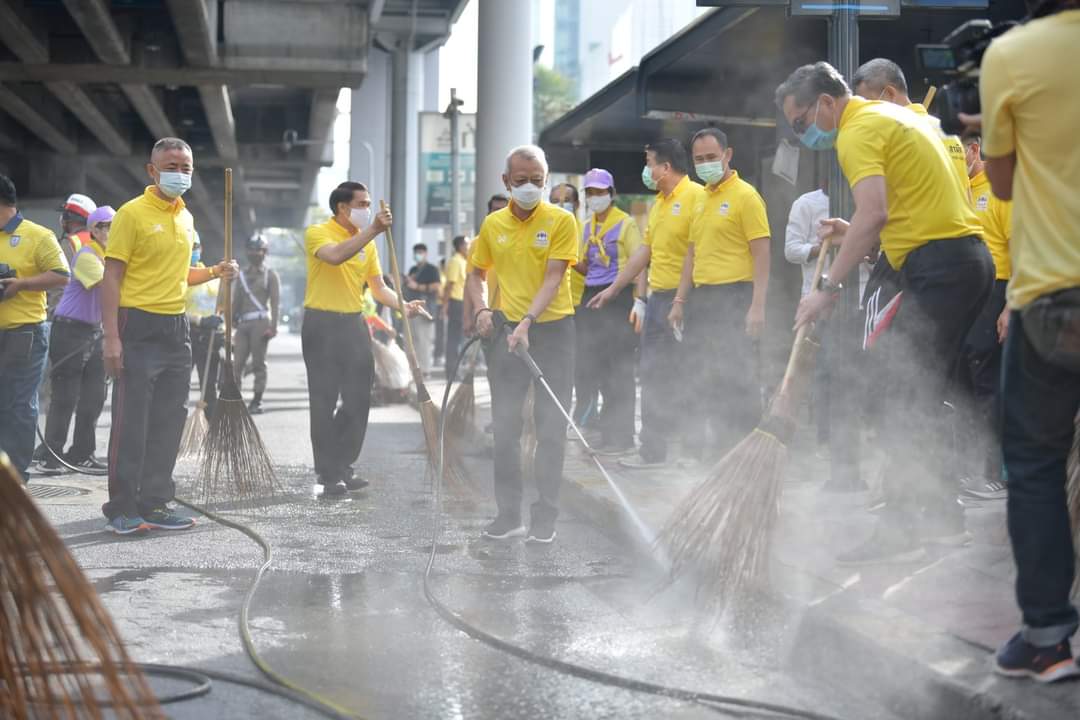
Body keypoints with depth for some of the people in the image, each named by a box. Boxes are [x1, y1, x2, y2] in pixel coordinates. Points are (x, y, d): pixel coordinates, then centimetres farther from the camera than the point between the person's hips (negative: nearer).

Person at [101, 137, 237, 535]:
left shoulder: (186, 218, 15)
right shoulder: (132, 213, -7)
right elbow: (112, 277, -10)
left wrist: (213, 272, 8)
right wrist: (111, 336, -17)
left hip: (176, 328, 7)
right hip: (138, 327, -7)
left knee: (168, 422, 9)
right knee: (131, 422, -4)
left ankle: (154, 503, 17)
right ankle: (122, 508, 3)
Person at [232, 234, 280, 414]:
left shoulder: (270, 274, 6)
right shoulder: (241, 275, 19)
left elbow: (275, 303, -2)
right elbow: (236, 302, 19)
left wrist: (273, 327, -11)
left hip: (260, 322, -4)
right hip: (243, 323, 4)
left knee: (259, 363, -3)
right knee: (237, 362, -4)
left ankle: (257, 401, 0)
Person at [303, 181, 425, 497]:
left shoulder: (366, 242, 11)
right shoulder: (318, 233, -8)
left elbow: (378, 287, 13)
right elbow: (335, 256, -30)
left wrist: (403, 306, -5)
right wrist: (372, 231, -33)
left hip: (354, 323, 6)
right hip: (322, 325, -6)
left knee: (359, 400, 6)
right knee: (324, 403, -2)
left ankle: (342, 468, 20)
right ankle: (329, 475, 5)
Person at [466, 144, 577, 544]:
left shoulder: (561, 220, -6)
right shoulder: (493, 224, 7)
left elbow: (553, 278, -14)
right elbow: (476, 274, 16)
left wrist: (527, 322, -25)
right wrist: (482, 309, -3)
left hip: (552, 329, -3)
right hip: (508, 330, 4)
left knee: (551, 427, -1)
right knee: (505, 425, 4)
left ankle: (545, 518, 7)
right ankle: (508, 513, 13)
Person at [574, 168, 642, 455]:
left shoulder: (626, 223, -4)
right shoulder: (587, 226, 16)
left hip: (618, 297, -7)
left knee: (619, 368, -6)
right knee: (591, 364, 5)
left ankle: (622, 436, -1)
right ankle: (608, 430, 15)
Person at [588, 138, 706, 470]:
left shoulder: (696, 196, -12)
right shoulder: (658, 203, 18)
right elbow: (645, 250, 24)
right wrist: (613, 289, 26)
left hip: (683, 299, -9)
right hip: (658, 298, 9)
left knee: (682, 377, -5)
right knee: (653, 375, 10)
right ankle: (653, 450, 16)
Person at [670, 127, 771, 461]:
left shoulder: (744, 195, -6)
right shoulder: (700, 200, 18)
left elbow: (762, 253, -11)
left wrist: (757, 306, -18)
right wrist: (680, 301, 16)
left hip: (733, 296, -8)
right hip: (701, 297, 8)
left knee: (738, 378, -6)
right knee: (703, 378, 9)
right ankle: (699, 450, 16)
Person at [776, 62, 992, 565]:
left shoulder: (858, 131, -9)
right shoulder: (896, 115, 21)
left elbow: (873, 213, -24)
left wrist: (829, 286, -24)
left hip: (937, 265, -10)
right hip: (970, 256, 10)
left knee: (908, 401, -9)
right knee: (922, 400, 13)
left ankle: (900, 531, -8)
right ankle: (941, 517, 17)